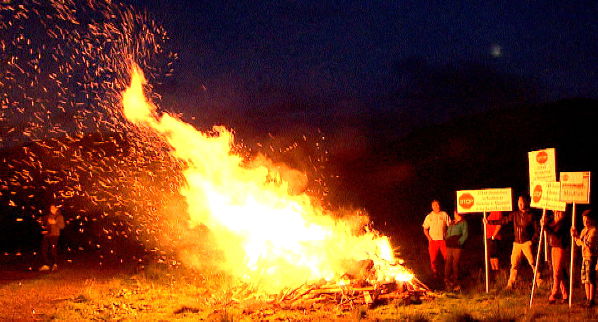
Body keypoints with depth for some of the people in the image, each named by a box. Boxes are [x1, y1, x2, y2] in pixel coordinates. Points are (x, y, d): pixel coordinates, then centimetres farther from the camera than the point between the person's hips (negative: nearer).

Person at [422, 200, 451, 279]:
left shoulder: (444, 215, 4)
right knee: (433, 259, 2)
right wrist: (429, 238, -3)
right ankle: (435, 273, 16)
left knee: (447, 258, -4)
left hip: (443, 240, -1)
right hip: (433, 241, 1)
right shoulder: (429, 216, 8)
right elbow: (425, 229, 11)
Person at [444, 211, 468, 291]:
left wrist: (459, 242, -15)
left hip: (457, 246, -6)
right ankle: (447, 281, 8)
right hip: (449, 246, 6)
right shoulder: (451, 223, 22)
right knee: (448, 263, 3)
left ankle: (455, 283, 0)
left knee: (455, 264, -7)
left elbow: (465, 234, -6)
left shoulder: (463, 222, 1)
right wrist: (447, 240, 11)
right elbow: (447, 233, 27)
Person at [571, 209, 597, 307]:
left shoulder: (594, 230, -11)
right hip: (584, 256, 8)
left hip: (591, 256, -8)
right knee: (585, 279, 11)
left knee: (590, 278, -7)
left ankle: (591, 300, -2)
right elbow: (579, 243, 15)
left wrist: (577, 237, -21)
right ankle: (588, 299, 18)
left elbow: (588, 244, -20)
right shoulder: (584, 230, 14)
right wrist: (575, 236, -1)